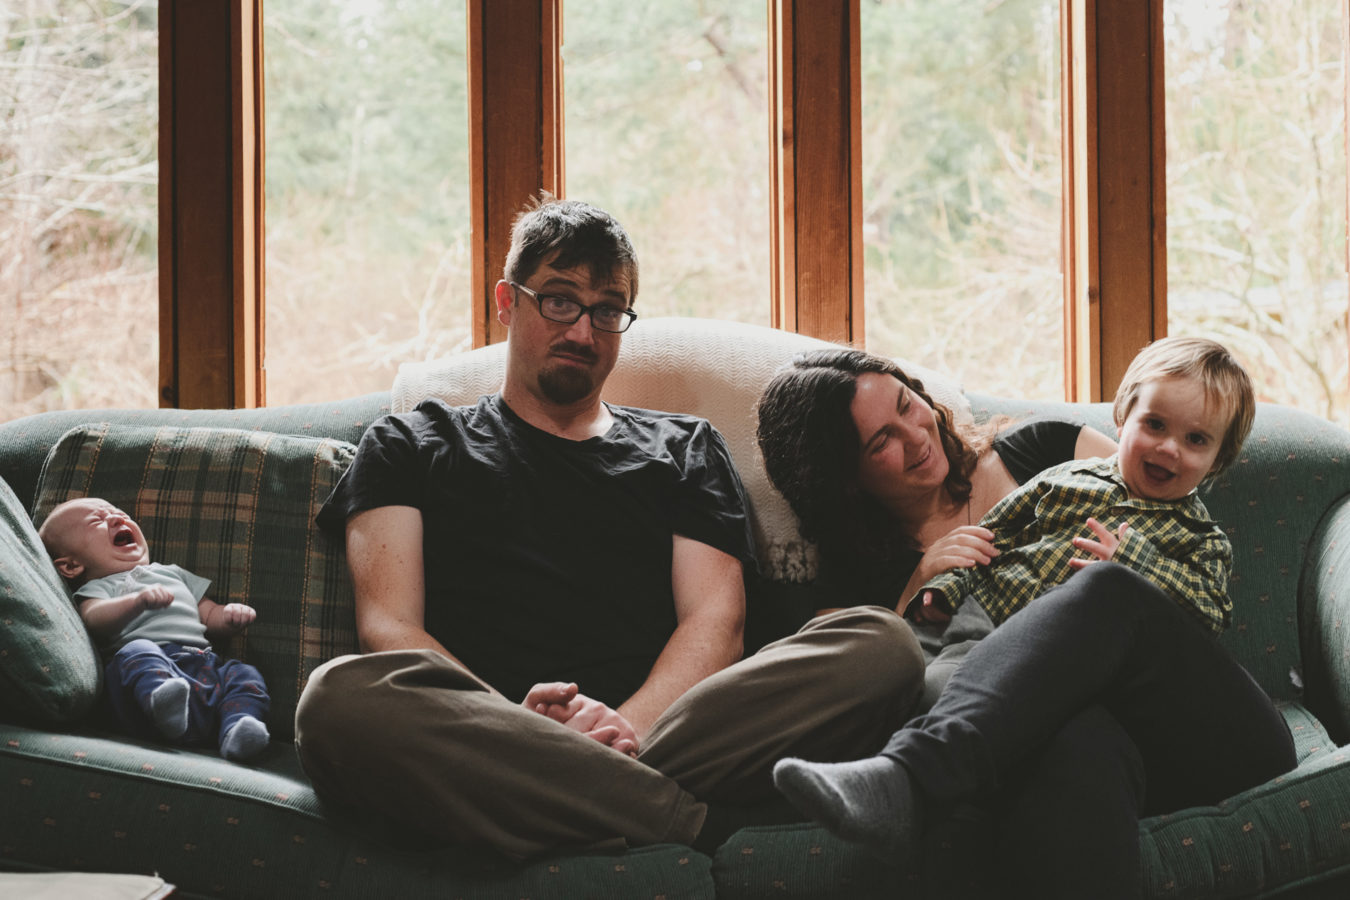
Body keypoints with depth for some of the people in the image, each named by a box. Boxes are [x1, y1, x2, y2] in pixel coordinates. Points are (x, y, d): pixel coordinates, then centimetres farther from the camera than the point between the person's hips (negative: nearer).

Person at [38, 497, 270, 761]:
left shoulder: (173, 573, 39)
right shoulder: (96, 588, 20)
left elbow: (210, 616, 38)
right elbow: (95, 618, -4)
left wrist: (229, 615, 12)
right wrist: (139, 600, -25)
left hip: (204, 663, 5)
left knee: (244, 675, -18)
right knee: (137, 652, -35)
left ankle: (237, 727, -45)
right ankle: (163, 701, -65)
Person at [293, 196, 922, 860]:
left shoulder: (684, 449, 29)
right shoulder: (412, 448, 24)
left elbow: (715, 619, 12)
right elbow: (389, 628, 8)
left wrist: (630, 725, -12)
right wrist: (510, 725, -14)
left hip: (661, 731, 2)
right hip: (490, 739, -1)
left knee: (879, 642, -24)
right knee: (340, 696, -38)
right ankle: (698, 821, -35)